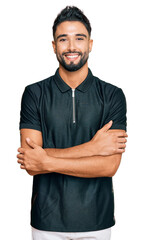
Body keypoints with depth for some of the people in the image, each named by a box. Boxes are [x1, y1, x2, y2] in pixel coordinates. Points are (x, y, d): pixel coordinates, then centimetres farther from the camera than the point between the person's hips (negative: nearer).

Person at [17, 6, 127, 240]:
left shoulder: (113, 95, -4)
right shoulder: (34, 94, -4)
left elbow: (110, 165, -13)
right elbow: (31, 164, -12)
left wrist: (48, 162, -16)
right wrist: (90, 147, -17)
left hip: (97, 221, 0)